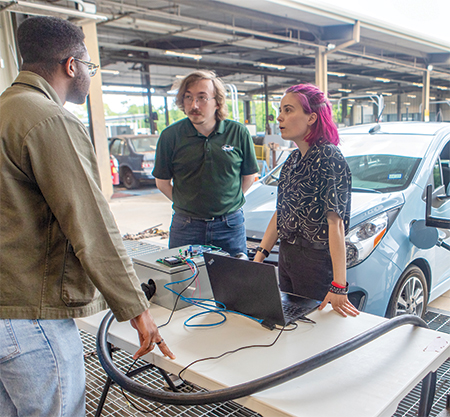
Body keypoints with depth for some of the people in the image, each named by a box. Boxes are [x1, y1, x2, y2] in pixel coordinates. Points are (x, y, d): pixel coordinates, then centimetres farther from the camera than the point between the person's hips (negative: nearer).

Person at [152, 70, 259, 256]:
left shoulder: (238, 133, -5)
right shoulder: (170, 136, -5)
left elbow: (249, 176, 7)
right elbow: (162, 182, 5)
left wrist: (228, 202, 5)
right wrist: (186, 205, 2)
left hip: (230, 225, 0)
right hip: (185, 225, 0)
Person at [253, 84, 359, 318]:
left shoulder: (328, 158, -17)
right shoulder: (293, 159, 9)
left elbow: (336, 222, -24)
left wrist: (338, 286, -27)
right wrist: (260, 256, 8)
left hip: (316, 261, -8)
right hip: (286, 258, 8)